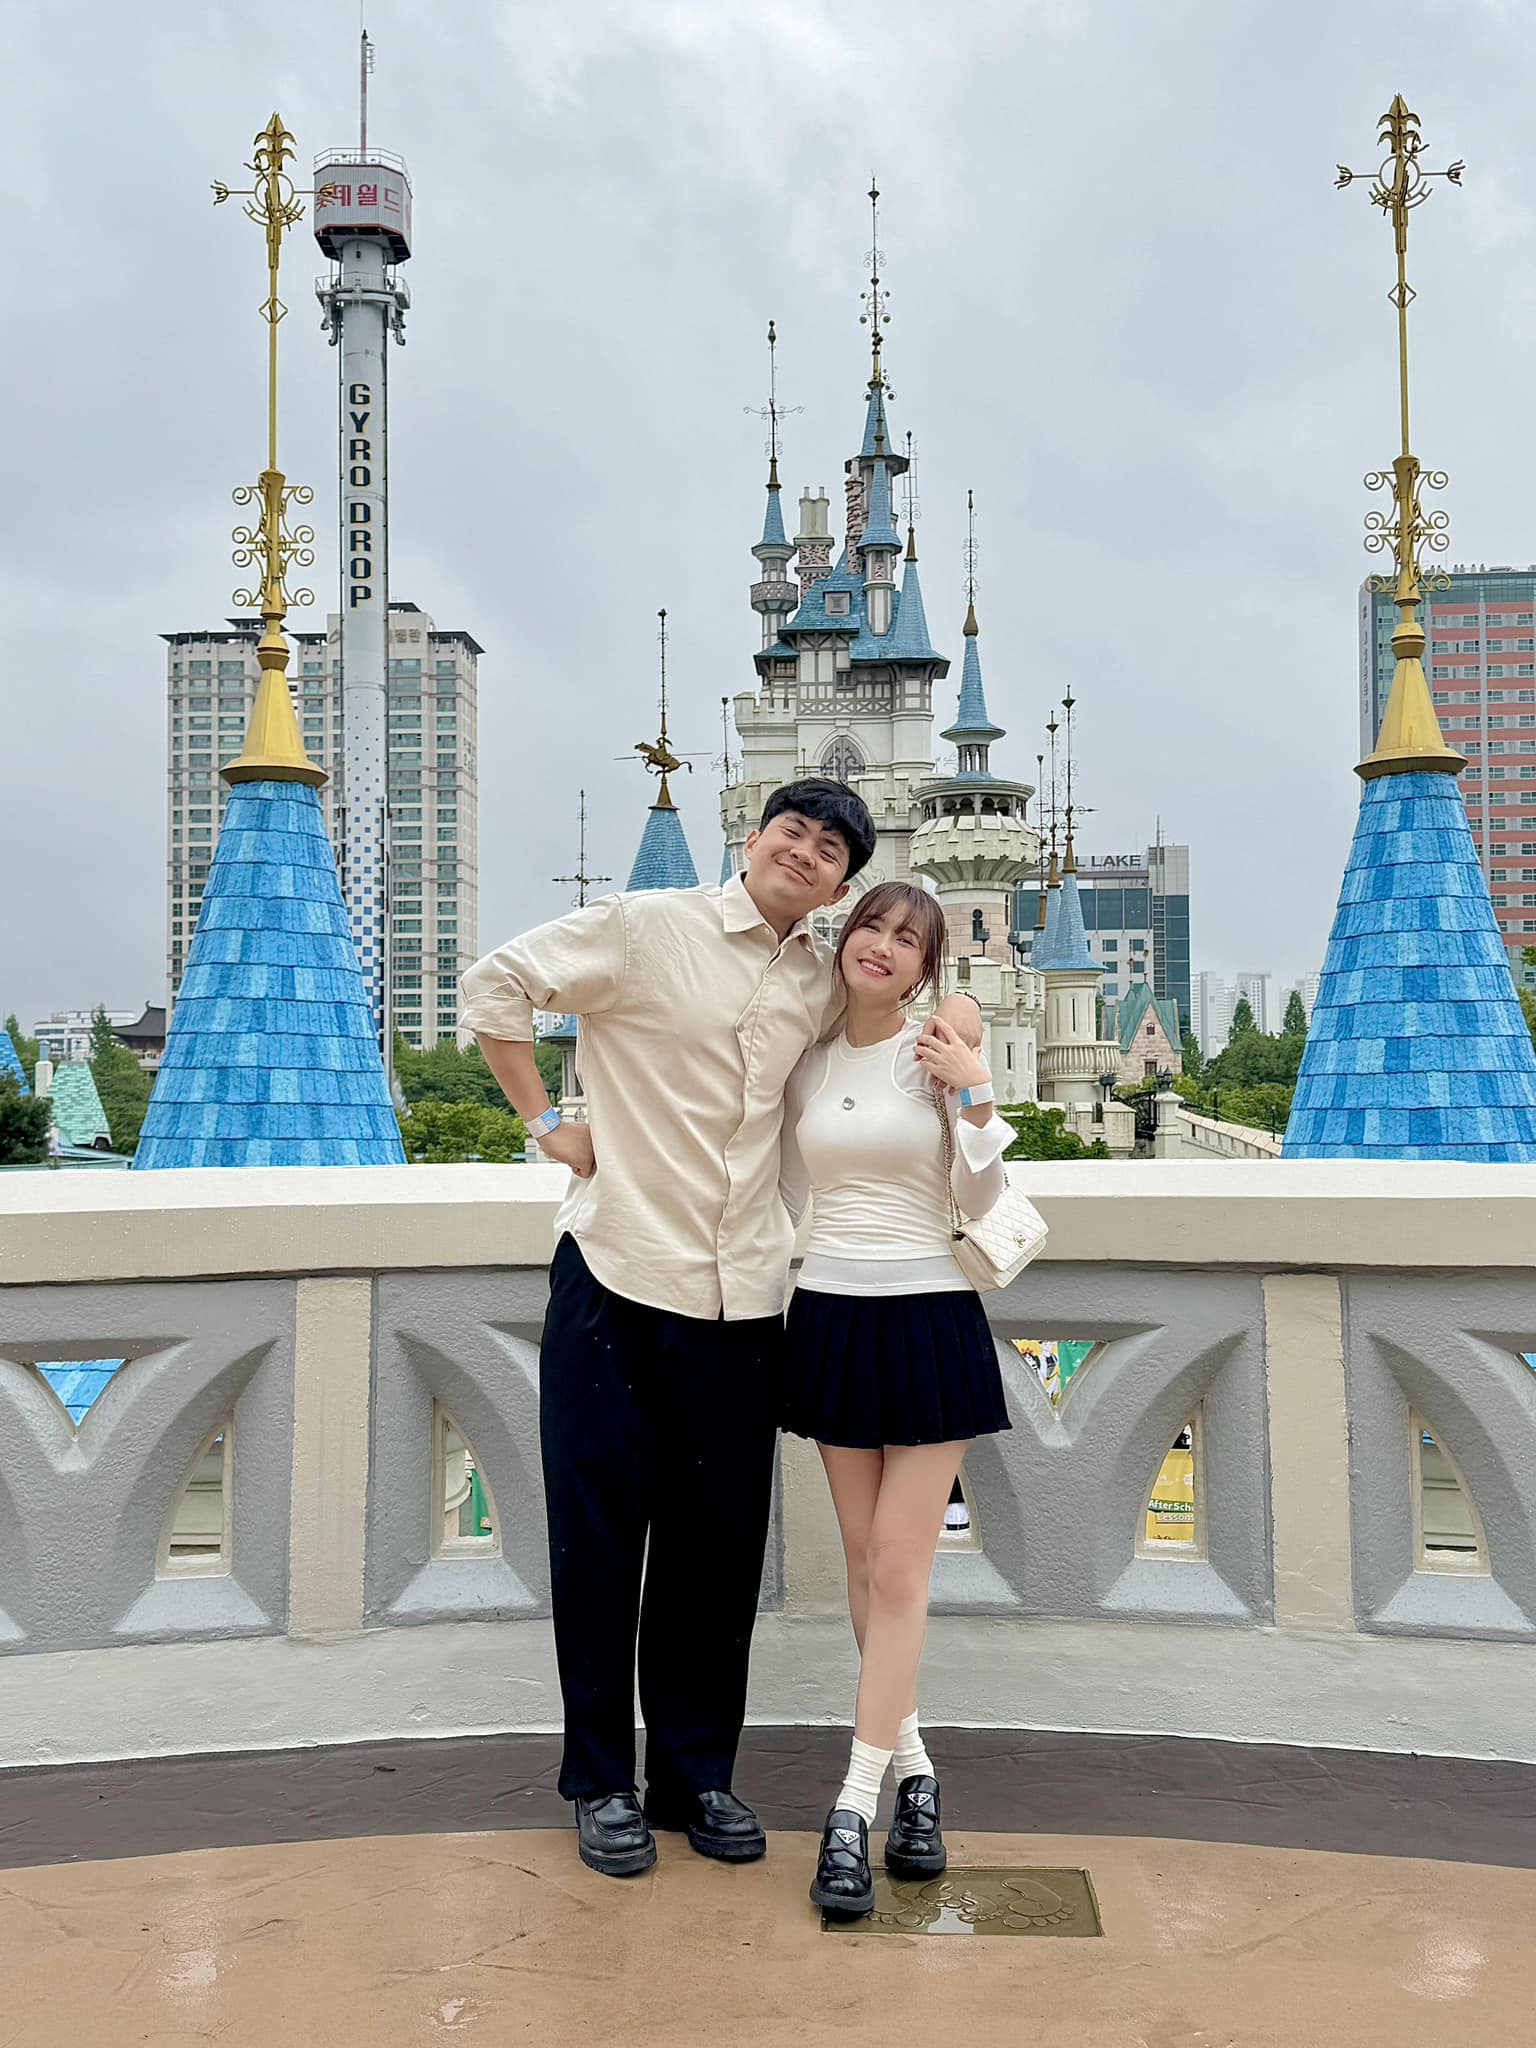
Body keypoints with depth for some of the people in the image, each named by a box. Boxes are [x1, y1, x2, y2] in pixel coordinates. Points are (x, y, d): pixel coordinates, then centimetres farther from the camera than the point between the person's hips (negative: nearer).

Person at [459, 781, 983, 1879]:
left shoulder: (824, 983, 10)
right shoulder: (646, 926, -4)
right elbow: (496, 985, -1)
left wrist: (955, 1020, 9)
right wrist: (547, 1120, -5)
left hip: (743, 1298, 4)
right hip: (618, 1275, -4)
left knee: (720, 1544, 11)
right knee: (600, 1534, 6)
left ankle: (697, 1774, 27)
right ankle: (603, 1781, 21)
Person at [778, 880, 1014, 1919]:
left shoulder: (944, 1056, -3)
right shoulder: (806, 1063, 8)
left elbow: (977, 1202, -5)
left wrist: (975, 1097, -16)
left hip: (929, 1317, -4)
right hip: (831, 1315, 4)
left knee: (899, 1568, -5)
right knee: (865, 1559, 9)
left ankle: (855, 1809, 0)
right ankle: (914, 1768, 23)